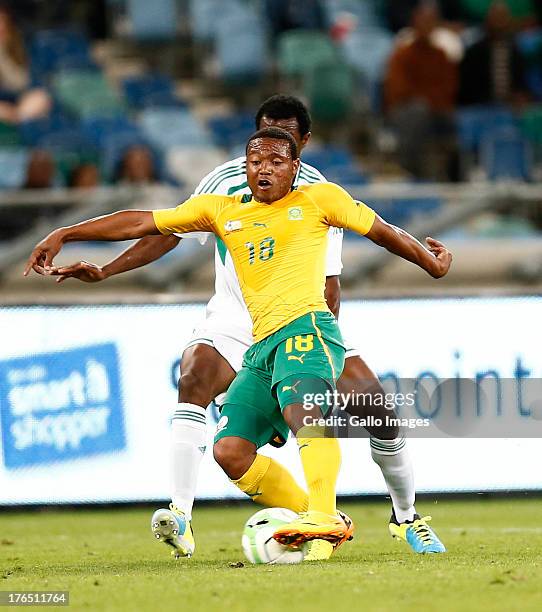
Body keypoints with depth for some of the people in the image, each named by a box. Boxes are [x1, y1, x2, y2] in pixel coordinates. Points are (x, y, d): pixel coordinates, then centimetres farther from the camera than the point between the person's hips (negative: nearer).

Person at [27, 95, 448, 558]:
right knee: (195, 377, -32)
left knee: (378, 407, -11)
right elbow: (170, 232, 2)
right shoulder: (226, 181, -7)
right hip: (234, 319, 0)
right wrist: (104, 271, -6)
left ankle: (406, 518, 15)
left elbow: (329, 286, -10)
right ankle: (181, 516, -33)